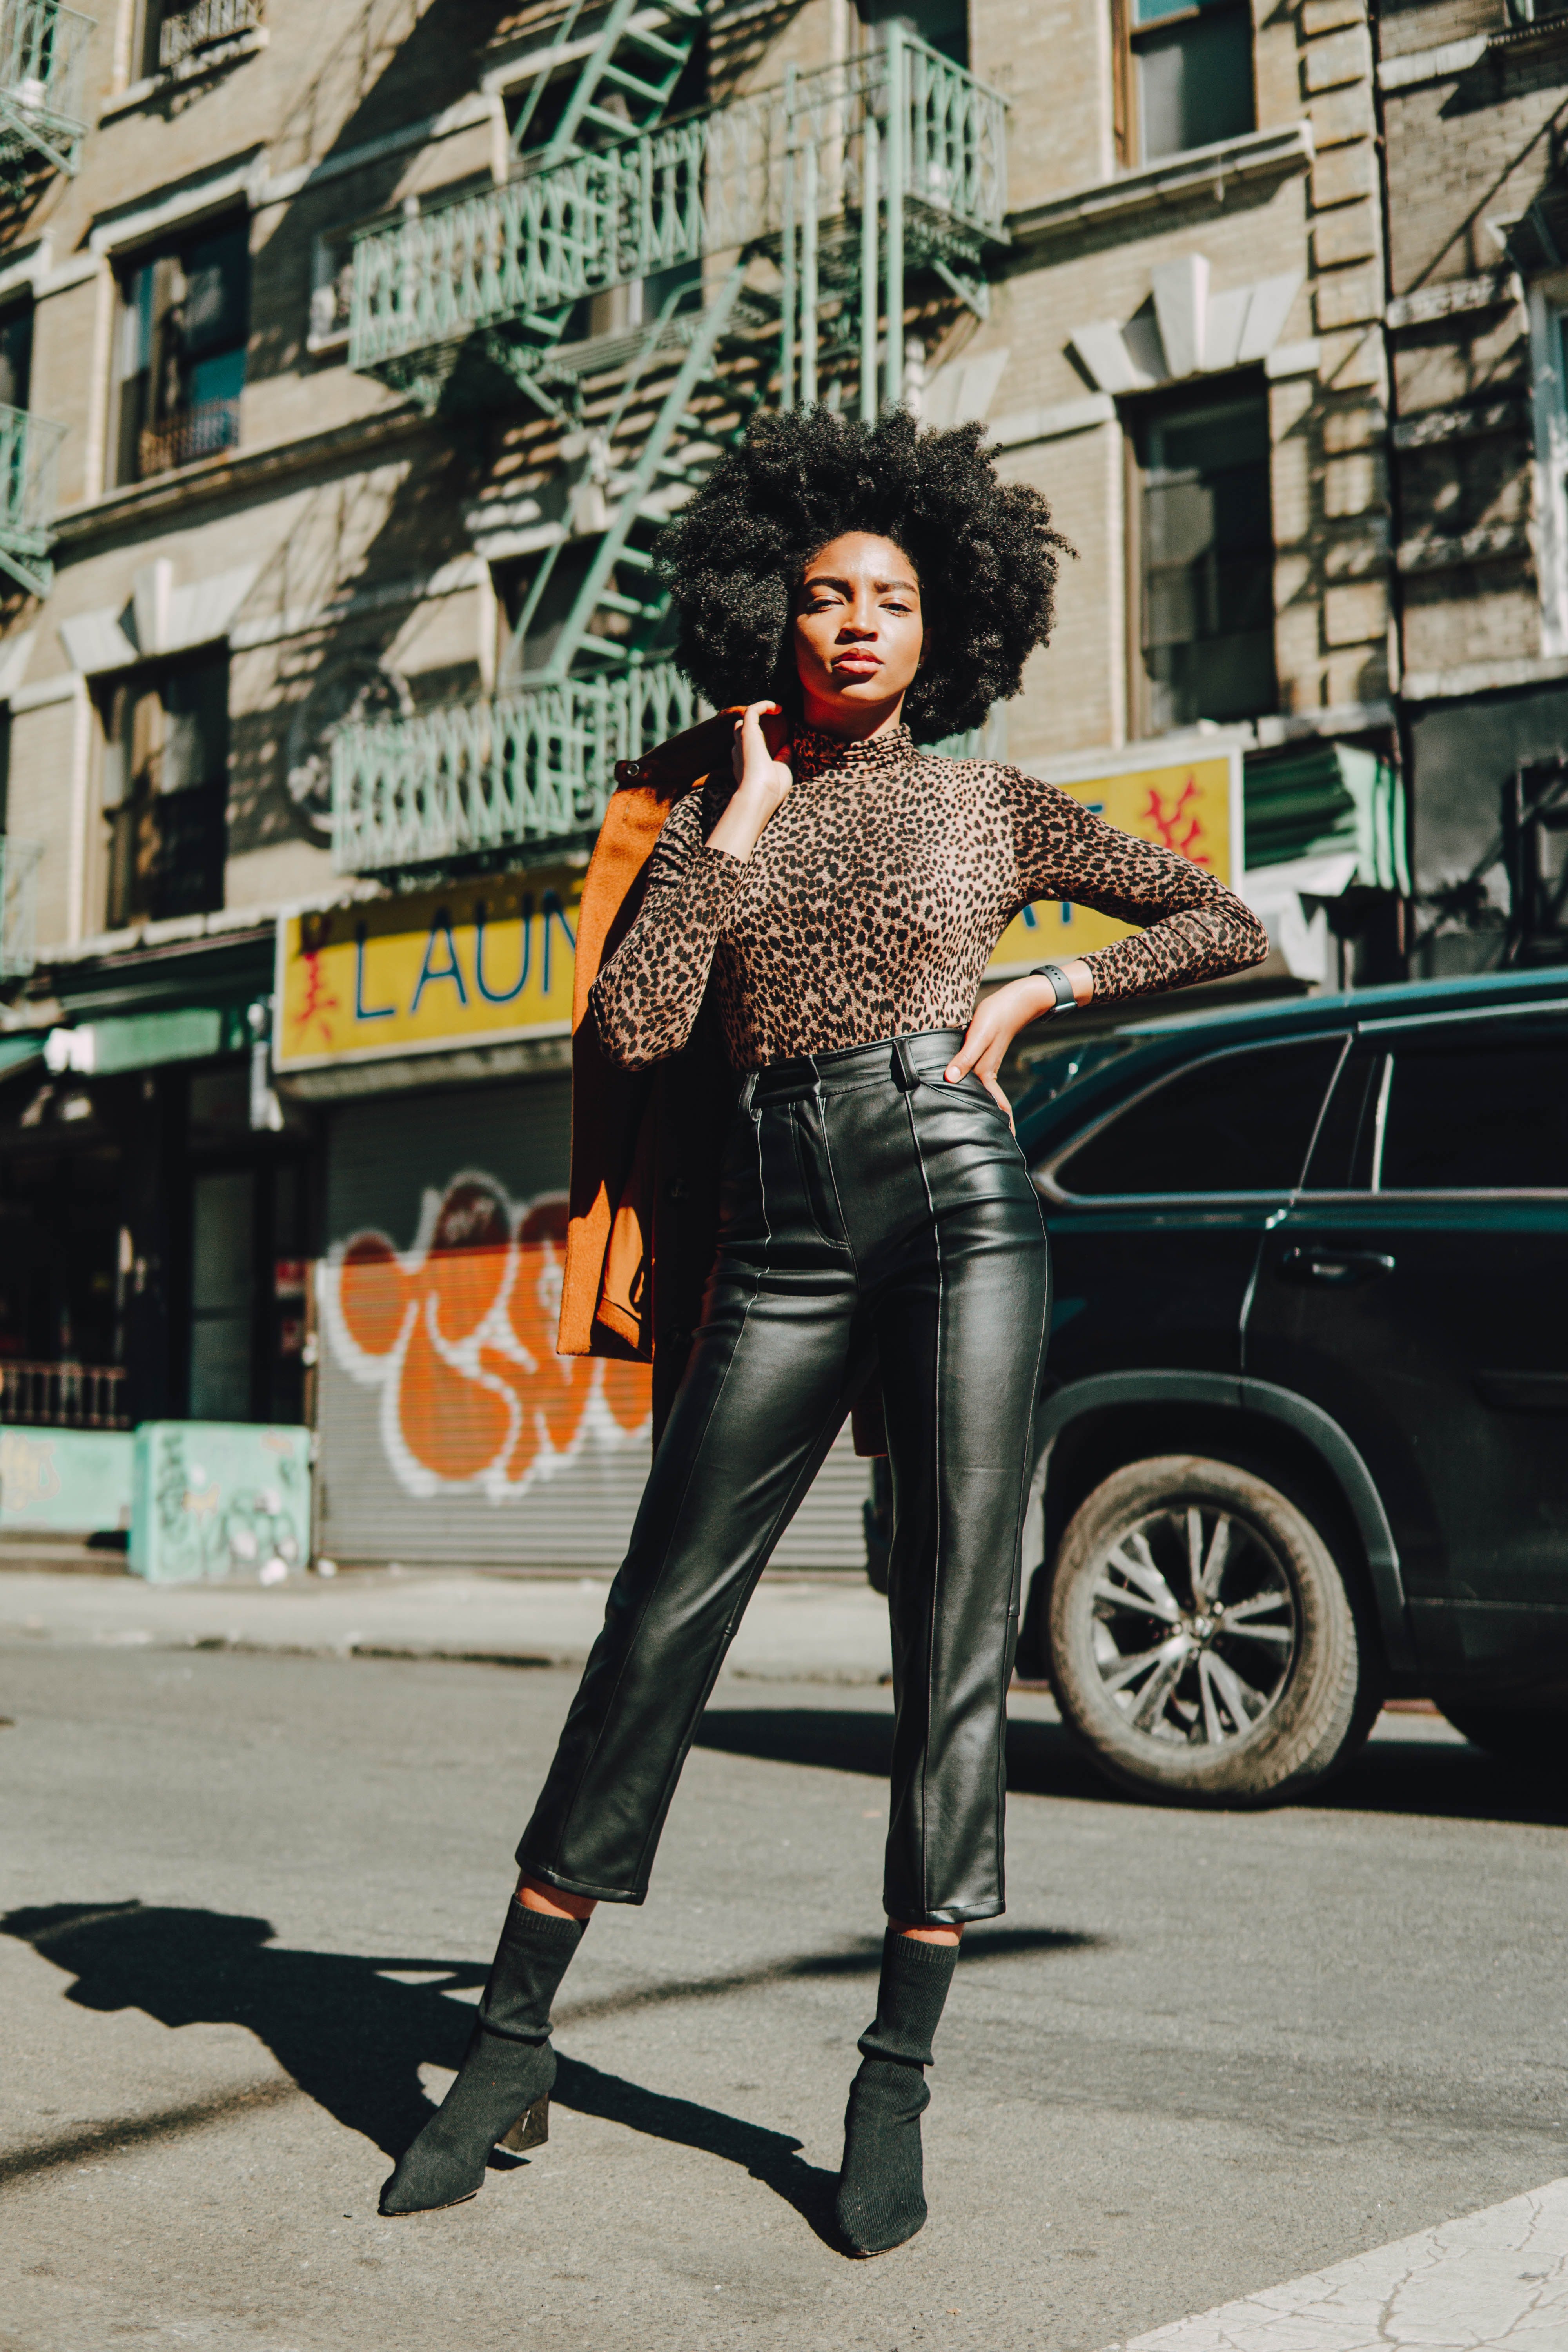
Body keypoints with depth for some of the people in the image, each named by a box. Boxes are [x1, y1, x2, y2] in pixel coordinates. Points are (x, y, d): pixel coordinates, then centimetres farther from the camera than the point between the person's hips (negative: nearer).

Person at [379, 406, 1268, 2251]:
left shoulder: (992, 806, 13)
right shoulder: (718, 816, 14)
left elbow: (1226, 923, 18)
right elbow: (632, 1028, -2)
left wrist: (1040, 994, 4)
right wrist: (744, 816, 1)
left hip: (959, 1198, 0)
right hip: (782, 1233, 1)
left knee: (955, 1636, -4)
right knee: (661, 1628, 0)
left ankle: (894, 2087, 6)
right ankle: (510, 2049, 11)